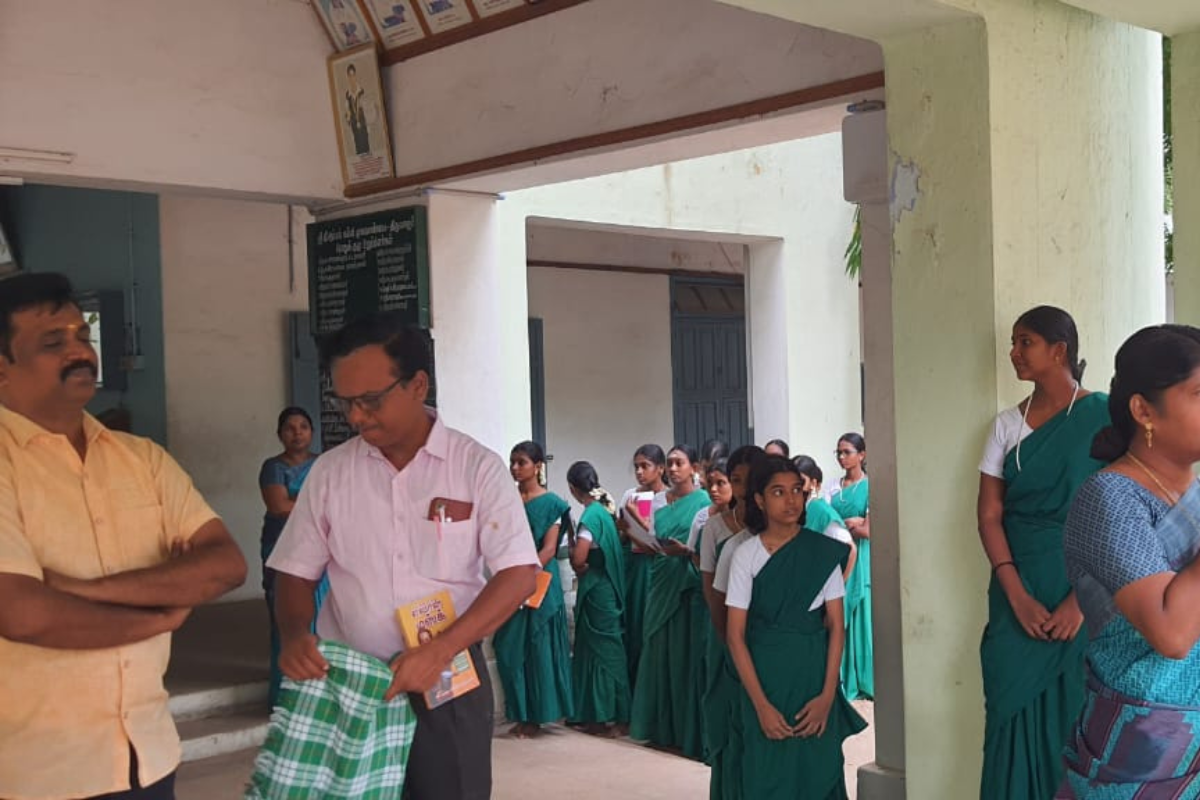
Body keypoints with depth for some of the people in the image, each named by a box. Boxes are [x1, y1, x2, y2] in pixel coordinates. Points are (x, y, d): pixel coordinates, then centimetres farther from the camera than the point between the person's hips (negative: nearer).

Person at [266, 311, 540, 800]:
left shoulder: (477, 466, -7)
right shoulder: (329, 472, 1)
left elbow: (519, 575, -11)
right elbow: (296, 573, 7)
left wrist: (440, 650, -21)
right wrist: (294, 636, -14)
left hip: (449, 680, -2)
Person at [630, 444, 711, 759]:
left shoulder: (703, 502, -4)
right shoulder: (660, 502, 13)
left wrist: (685, 551, -22)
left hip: (689, 586, -6)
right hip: (662, 586, 6)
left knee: (689, 656, -3)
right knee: (660, 653, 8)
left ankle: (690, 730, 4)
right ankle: (663, 727, 18)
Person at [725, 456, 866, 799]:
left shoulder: (824, 551, -1)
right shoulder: (746, 555, -5)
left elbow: (837, 626, -1)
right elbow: (735, 634, -7)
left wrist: (827, 694, -10)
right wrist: (761, 704, -13)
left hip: (814, 674, 1)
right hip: (766, 677, -1)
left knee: (818, 772, 4)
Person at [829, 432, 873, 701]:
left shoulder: (870, 486, -4)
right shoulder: (835, 487, 11)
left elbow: (868, 531, -10)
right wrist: (851, 523, -6)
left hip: (861, 560, -5)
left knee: (862, 617, -2)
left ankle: (866, 682, 7)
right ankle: (845, 681, 13)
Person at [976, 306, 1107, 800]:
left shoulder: (1104, 416, -4)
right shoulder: (1008, 425, 7)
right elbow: (989, 516, 3)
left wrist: (1082, 599, -16)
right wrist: (1018, 597, -8)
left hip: (1083, 597, -3)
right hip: (1019, 596, 3)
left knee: (1076, 718, 3)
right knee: (1016, 713, 6)